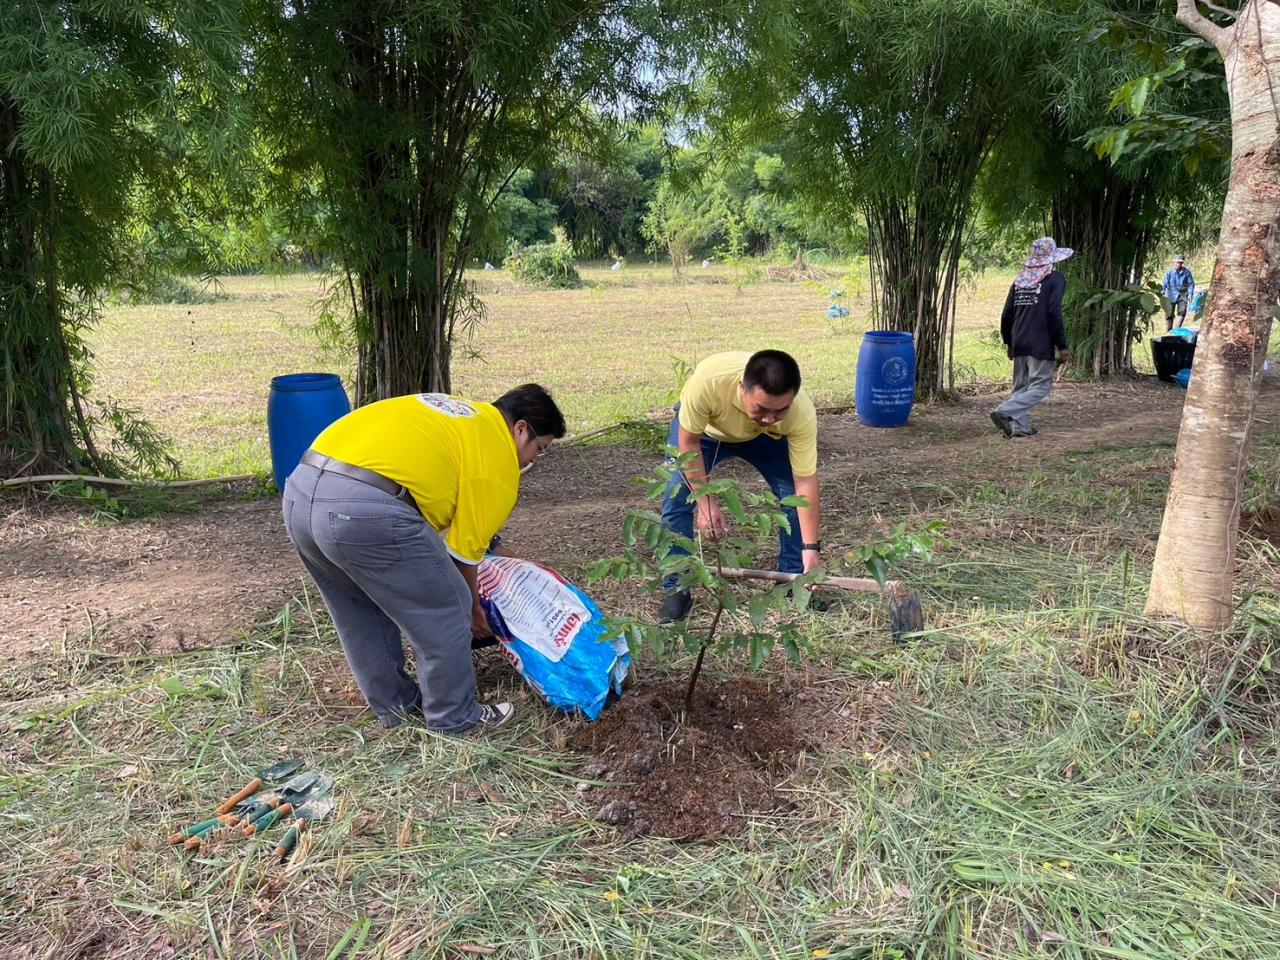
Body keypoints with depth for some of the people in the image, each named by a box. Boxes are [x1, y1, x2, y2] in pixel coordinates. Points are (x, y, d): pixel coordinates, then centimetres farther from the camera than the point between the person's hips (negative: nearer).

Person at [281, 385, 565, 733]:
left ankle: (392, 704, 42)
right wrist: (473, 607, 27)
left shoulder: (455, 416, 29)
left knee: (361, 612, 28)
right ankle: (454, 717, 26)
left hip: (299, 491, 9)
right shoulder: (498, 458, 6)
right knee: (445, 613, 11)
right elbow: (464, 551, 8)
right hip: (365, 510, -9)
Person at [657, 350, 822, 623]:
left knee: (794, 495, -13)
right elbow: (689, 442, -27)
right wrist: (706, 501, -26)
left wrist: (811, 547, -31)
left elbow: (805, 481, -30)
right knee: (676, 497, -16)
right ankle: (676, 589, 0)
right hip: (703, 428, -1)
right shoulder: (707, 380, -45)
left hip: (764, 438, 1)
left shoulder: (802, 413, -40)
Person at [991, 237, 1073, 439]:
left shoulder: (1020, 279, 12)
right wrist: (1062, 346, -10)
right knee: (1040, 386, -3)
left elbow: (1006, 314, 12)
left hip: (1019, 344, 6)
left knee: (1021, 385, 13)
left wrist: (1008, 342, 22)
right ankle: (1005, 412, -20)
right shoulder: (1055, 279, -5)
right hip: (1041, 344, -6)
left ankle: (1020, 426, 9)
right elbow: (1054, 313, -13)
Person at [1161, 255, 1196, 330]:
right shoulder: (1169, 272, -3)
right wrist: (1163, 295, -3)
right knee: (1169, 314, 4)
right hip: (1171, 295, 0)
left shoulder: (1186, 272, -1)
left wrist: (1190, 294, -4)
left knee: (1182, 312, -16)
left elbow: (1191, 284, 4)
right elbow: (1165, 284, 1)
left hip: (1182, 295, 0)